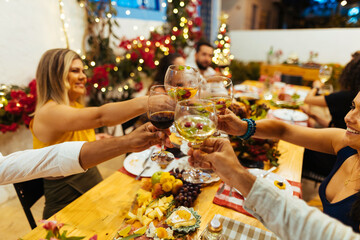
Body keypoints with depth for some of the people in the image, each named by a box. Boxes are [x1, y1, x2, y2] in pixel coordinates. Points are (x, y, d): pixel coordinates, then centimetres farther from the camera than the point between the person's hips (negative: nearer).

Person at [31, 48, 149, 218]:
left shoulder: (75, 106, 7)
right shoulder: (48, 112, -22)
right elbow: (101, 116, -40)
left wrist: (94, 139, 6)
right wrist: (148, 102, -47)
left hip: (94, 182, 7)